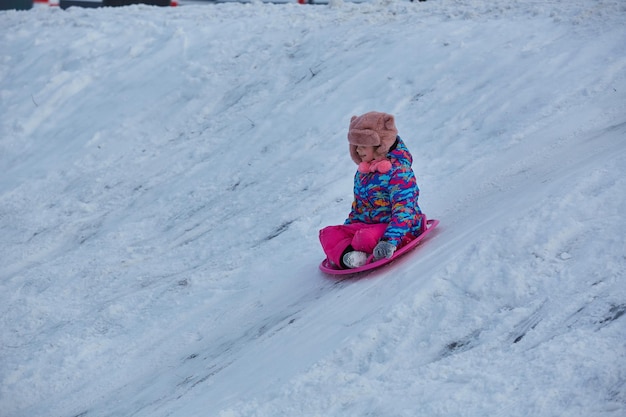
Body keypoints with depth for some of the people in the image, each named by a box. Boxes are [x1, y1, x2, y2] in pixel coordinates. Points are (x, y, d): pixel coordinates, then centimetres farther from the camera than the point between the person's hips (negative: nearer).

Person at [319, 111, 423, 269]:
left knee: (365, 237, -39)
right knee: (327, 233, -10)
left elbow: (403, 209, -24)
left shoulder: (399, 169, -16)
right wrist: (347, 229, 16)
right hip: (366, 225, 9)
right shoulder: (362, 172, 12)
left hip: (402, 229, -9)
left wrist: (390, 240, -35)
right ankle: (350, 257, -36)